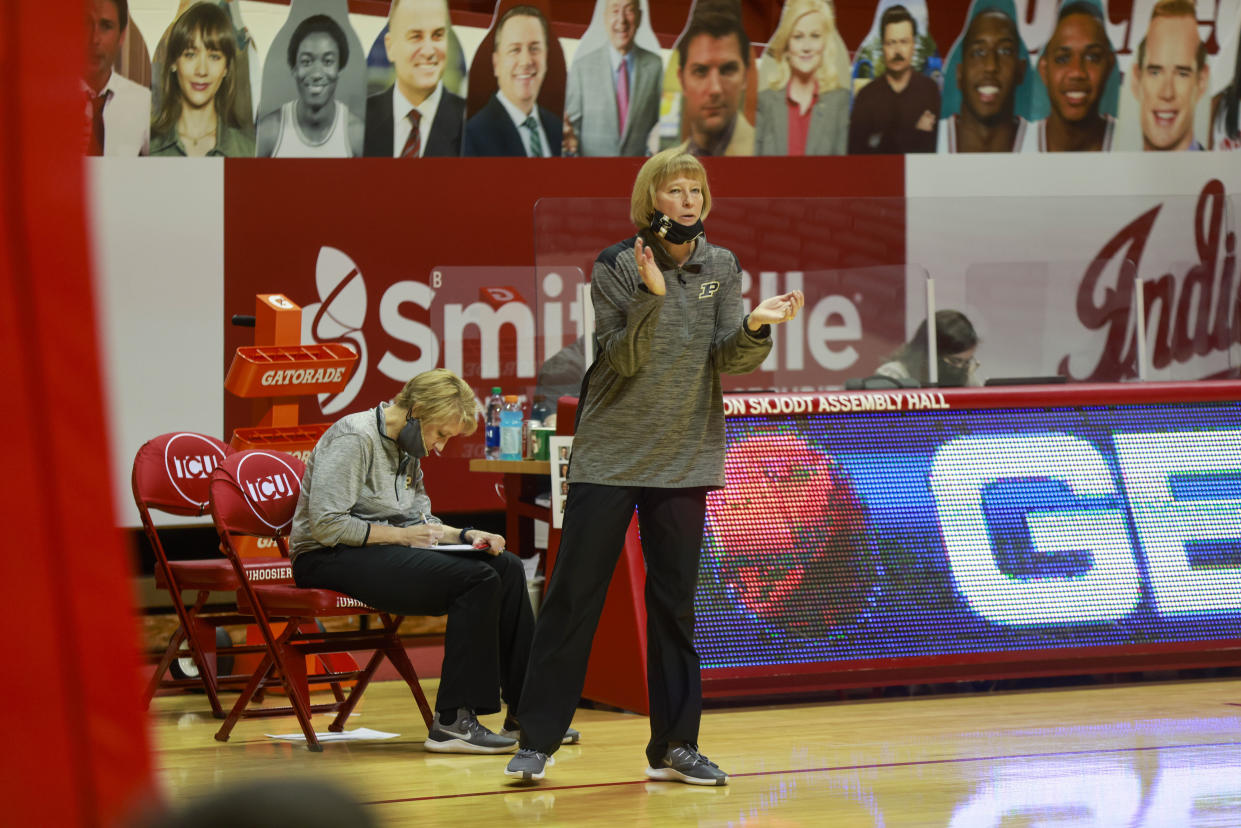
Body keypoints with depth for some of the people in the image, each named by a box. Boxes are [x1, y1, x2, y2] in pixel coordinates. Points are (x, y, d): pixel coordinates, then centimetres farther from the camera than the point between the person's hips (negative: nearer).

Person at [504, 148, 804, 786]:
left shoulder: (721, 268, 3)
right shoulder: (616, 266, -6)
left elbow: (730, 360, -6)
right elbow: (621, 360, -13)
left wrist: (757, 326, -27)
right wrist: (652, 297, -28)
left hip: (684, 460, 3)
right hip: (609, 456, -3)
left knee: (674, 603, 6)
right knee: (573, 595, -2)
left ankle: (674, 745, 12)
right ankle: (537, 740, 2)